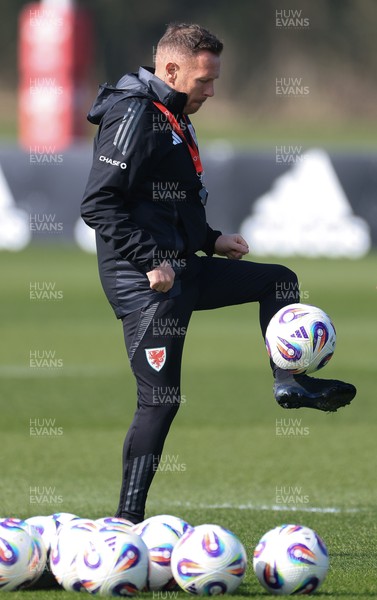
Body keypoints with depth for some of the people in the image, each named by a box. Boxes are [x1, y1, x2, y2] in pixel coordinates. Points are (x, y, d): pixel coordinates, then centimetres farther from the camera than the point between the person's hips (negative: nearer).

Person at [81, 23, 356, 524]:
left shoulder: (174, 119, 16)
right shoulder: (134, 116, -15)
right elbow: (99, 205, -22)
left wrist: (210, 240, 19)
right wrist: (152, 258, -25)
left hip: (179, 271, 10)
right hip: (144, 282, -10)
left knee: (278, 280, 20)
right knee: (161, 399, -9)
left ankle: (290, 382, 17)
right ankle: (128, 519, -5)